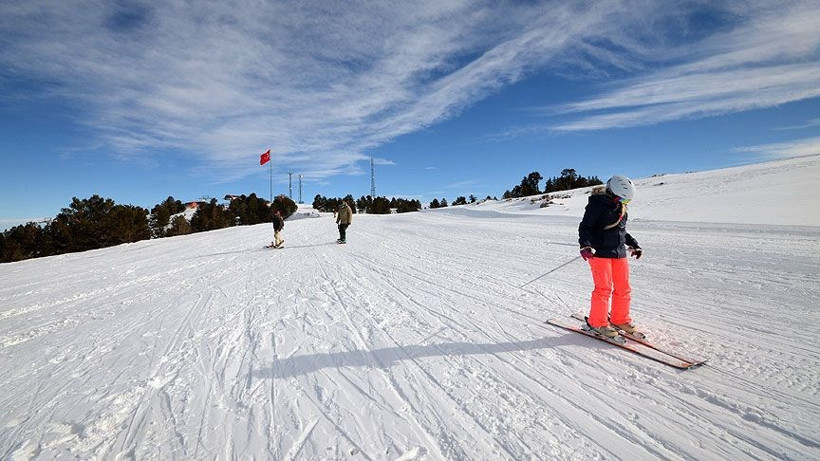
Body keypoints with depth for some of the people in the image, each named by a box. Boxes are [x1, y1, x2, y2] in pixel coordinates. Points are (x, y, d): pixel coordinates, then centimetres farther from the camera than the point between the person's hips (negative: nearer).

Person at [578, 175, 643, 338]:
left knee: (623, 288, 10)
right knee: (604, 288, -7)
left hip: (619, 253, 8)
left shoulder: (621, 207, 14)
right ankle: (596, 323, 6)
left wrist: (634, 244, 26)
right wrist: (585, 246, -27)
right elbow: (585, 227, -14)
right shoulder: (597, 204, -9)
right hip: (600, 252, -8)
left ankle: (620, 319, 26)